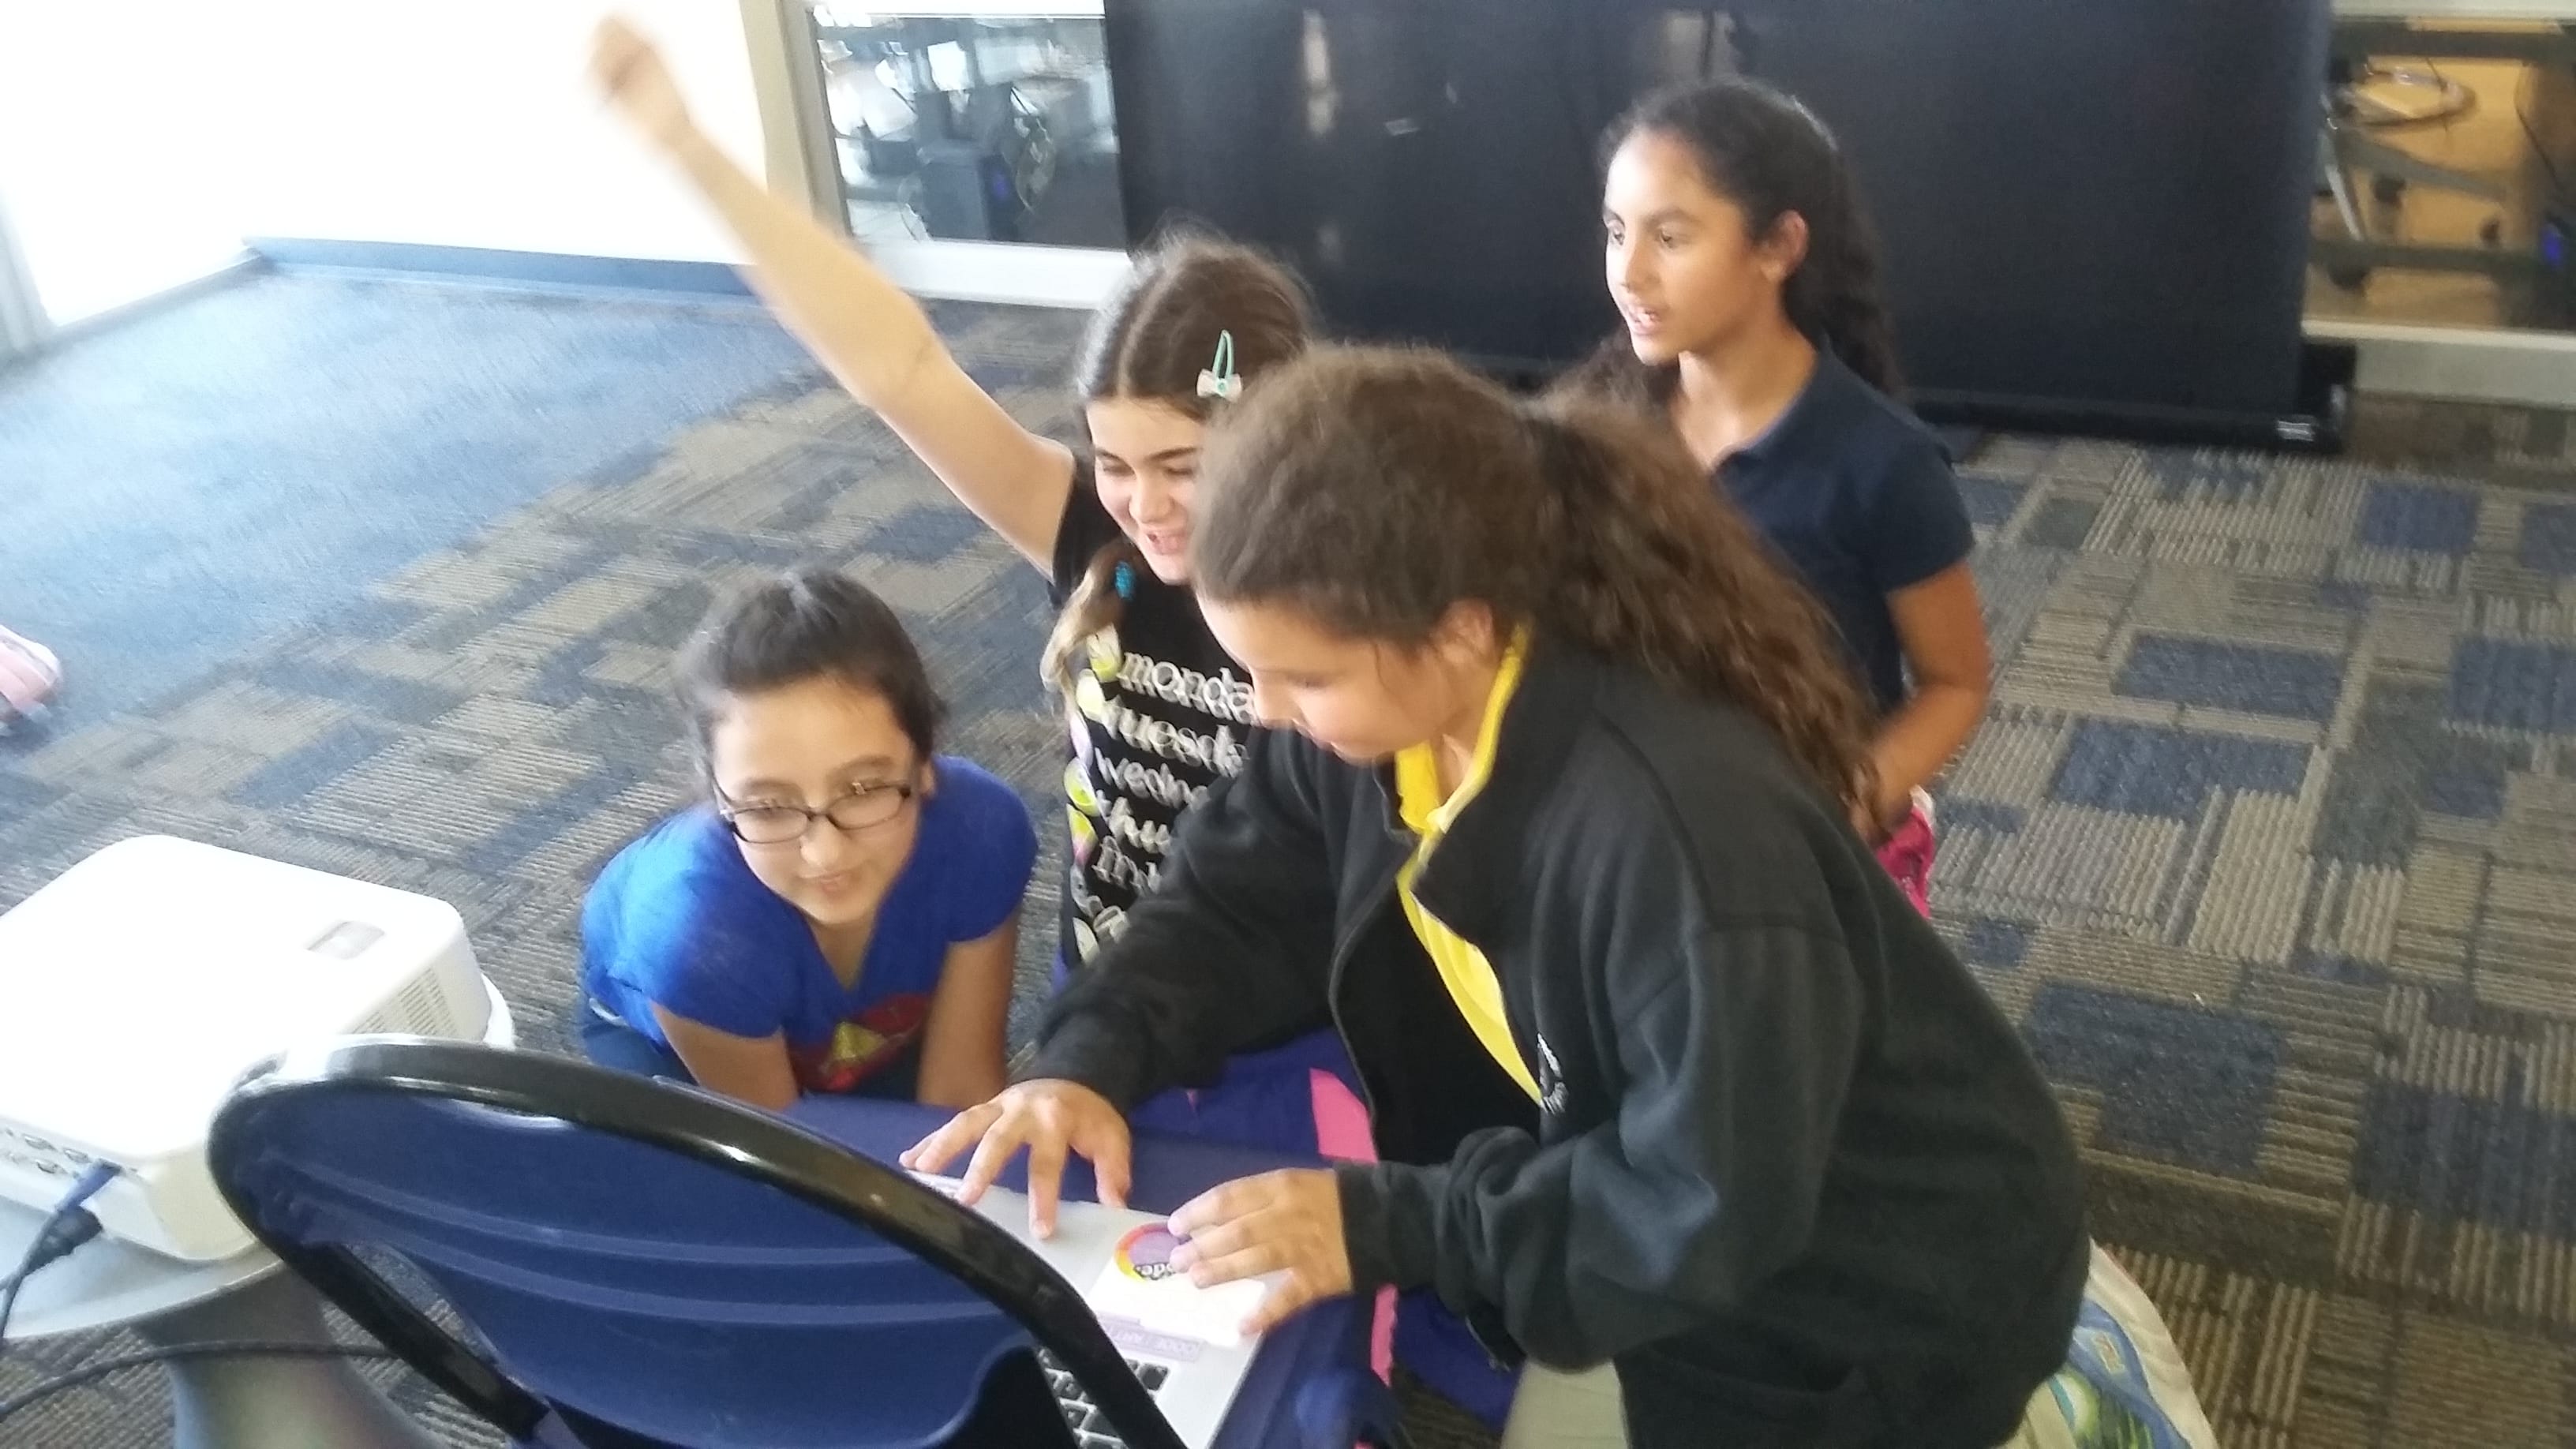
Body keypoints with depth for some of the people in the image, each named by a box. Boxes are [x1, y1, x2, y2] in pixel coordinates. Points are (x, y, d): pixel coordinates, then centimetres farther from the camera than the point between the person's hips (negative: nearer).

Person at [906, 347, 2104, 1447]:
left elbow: (1710, 1206, -31)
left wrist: (1386, 1224, -29)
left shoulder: (1683, 826, -39)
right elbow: (1239, 902, -2)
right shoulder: (1383, 705, -14)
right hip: (1656, 1211, 7)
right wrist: (1093, 1060, -18)